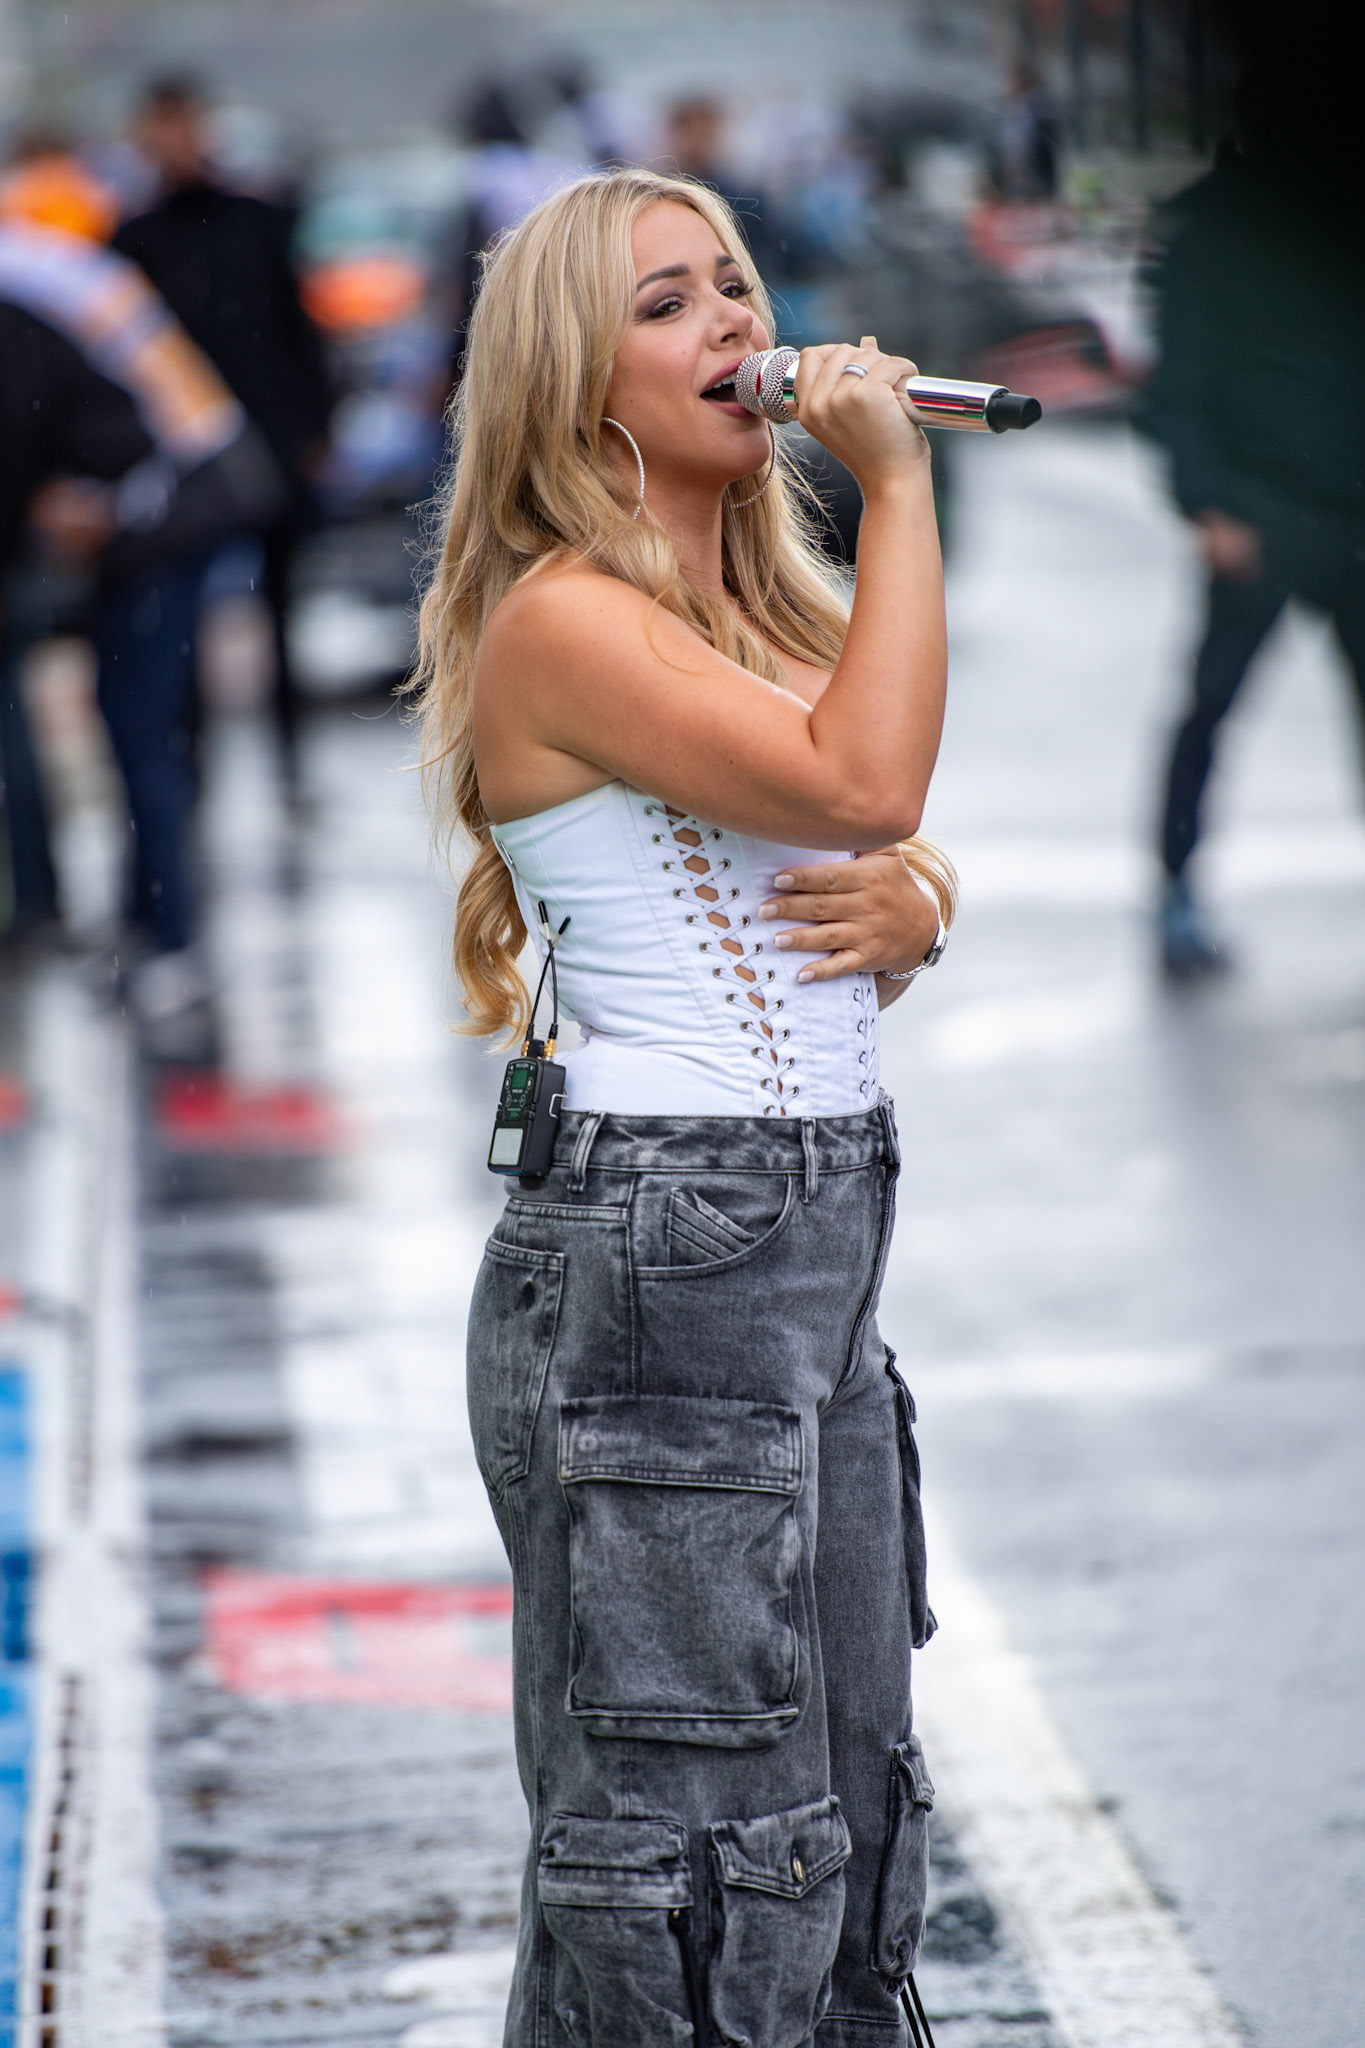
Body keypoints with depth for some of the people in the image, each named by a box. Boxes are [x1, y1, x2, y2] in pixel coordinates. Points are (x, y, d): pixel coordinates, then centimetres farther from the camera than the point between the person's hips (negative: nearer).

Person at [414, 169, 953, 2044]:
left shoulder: (762, 613, 16)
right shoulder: (564, 622, -12)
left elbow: (898, 859, 22)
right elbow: (862, 777, -23)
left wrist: (907, 910, -2)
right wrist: (898, 478, -15)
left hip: (817, 1254, 9)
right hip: (654, 1264, -9)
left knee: (845, 1809, 13)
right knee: (687, 1833, -6)